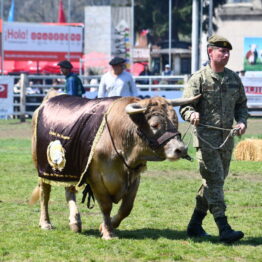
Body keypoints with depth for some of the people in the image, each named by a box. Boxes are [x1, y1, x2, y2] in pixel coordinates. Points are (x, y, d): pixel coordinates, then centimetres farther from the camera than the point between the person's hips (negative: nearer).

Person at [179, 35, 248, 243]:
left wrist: (242, 121, 1)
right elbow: (185, 106, -7)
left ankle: (195, 225, 23)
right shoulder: (199, 79, -4)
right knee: (215, 182, -12)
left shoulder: (234, 78, 12)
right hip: (206, 138, -6)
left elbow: (241, 104, 21)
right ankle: (224, 229, -16)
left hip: (227, 139, 6)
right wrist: (192, 114, -30)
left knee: (214, 182, 11)